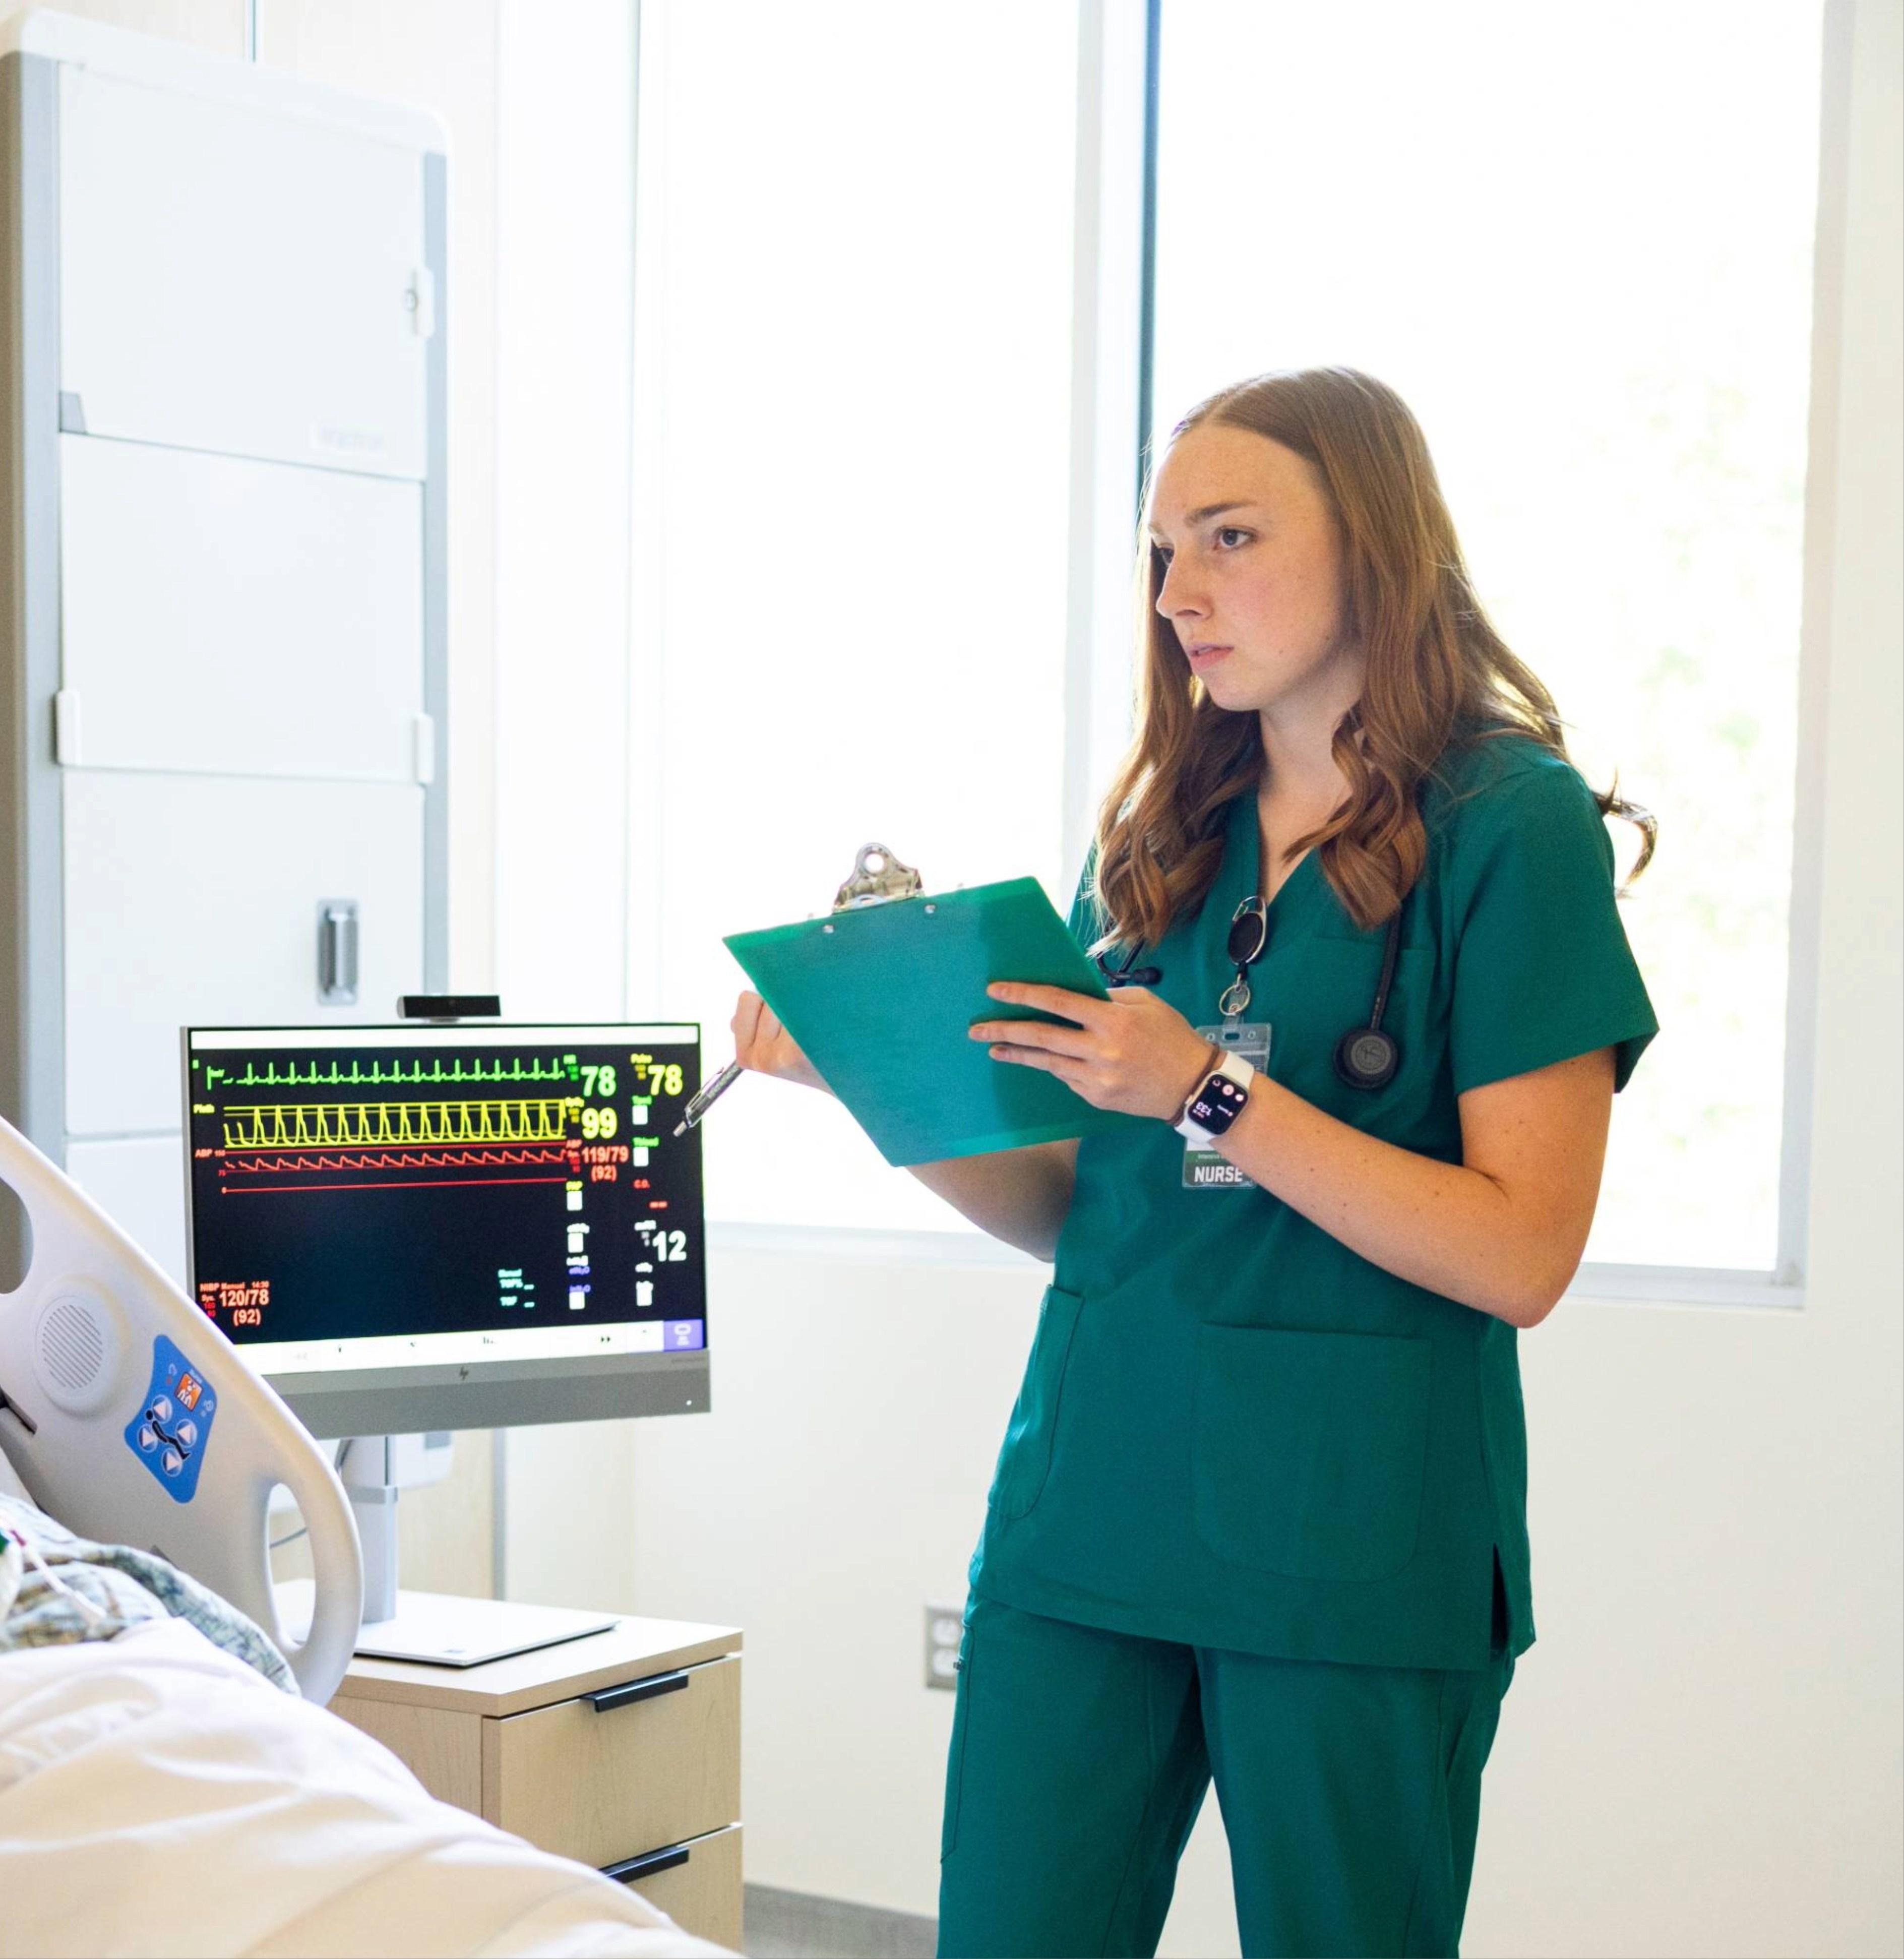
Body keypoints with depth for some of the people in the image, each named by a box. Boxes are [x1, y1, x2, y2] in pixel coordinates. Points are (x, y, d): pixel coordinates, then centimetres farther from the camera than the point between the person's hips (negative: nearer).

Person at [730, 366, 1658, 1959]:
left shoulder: (1512, 825, -5)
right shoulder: (1156, 840, 12)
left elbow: (1519, 1256, -11)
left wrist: (1211, 1091, -18)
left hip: (1353, 1542, -4)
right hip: (1086, 1506, 5)